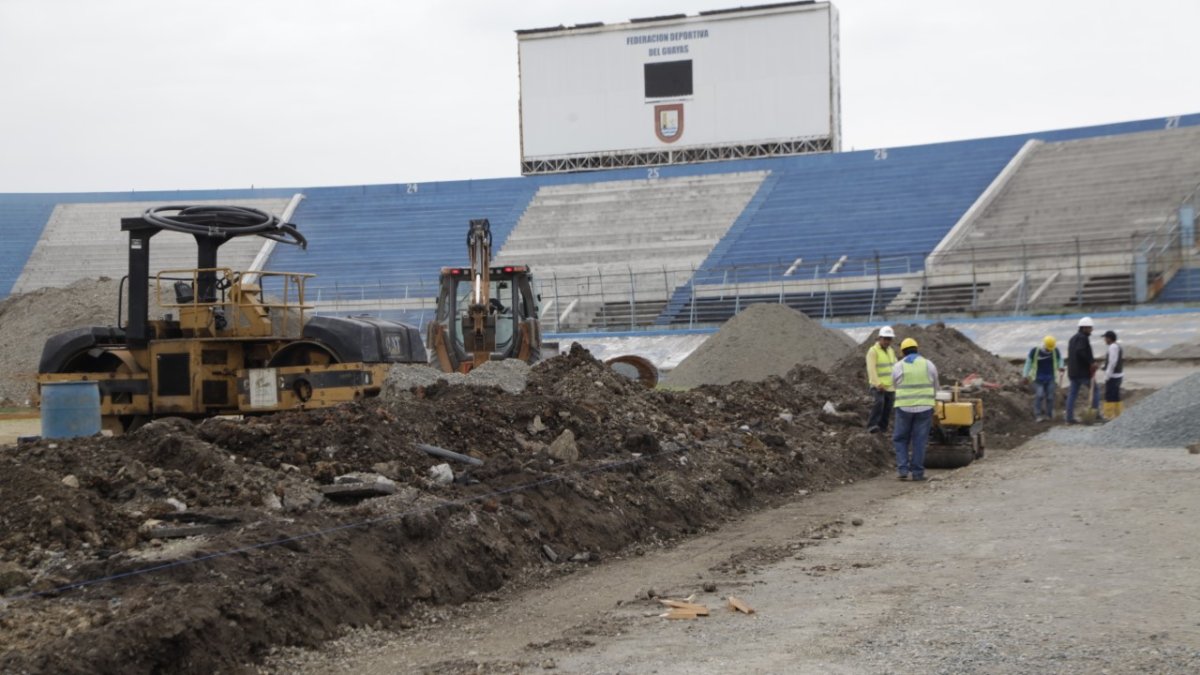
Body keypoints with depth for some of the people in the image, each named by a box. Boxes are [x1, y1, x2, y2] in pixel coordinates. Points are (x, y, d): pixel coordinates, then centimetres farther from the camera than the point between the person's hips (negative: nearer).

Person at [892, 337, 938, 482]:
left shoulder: (897, 366, 1)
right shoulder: (929, 364, 3)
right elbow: (935, 387, 15)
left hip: (904, 407, -1)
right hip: (924, 407, 1)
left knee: (901, 439, 10)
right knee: (919, 441, 5)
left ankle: (903, 470, 0)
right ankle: (917, 472, 4)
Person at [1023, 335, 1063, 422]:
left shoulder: (1055, 351, -5)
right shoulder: (1034, 351, -11)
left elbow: (1060, 359, 13)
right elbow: (1028, 362, 0)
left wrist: (1060, 367, -6)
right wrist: (1026, 375, 1)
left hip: (1050, 379, 2)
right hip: (1038, 379, -2)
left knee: (1050, 397, -2)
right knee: (1039, 396, -14)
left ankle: (1049, 415, 8)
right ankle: (1038, 416, -12)